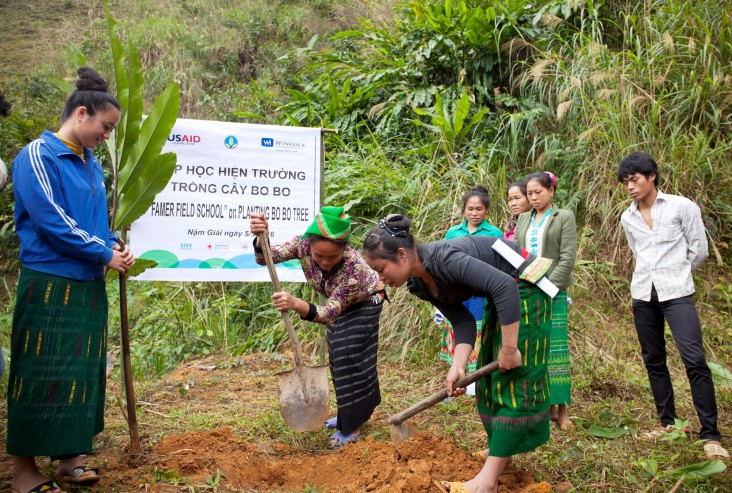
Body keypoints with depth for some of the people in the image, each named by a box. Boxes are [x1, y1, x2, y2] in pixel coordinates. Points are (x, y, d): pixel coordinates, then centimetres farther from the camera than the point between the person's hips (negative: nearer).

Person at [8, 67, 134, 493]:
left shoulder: (91, 165, 11)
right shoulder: (37, 156, -11)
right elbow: (52, 222, -18)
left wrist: (114, 246, -2)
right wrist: (105, 254, -13)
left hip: (89, 285, 8)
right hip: (50, 284, -7)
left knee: (83, 372, 11)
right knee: (44, 374, -1)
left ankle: (69, 457, 24)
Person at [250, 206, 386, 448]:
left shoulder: (354, 265, -44)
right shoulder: (304, 245, -31)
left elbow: (328, 314, -45)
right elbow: (266, 258, -29)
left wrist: (296, 304, -63)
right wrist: (260, 238, -52)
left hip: (365, 302, -6)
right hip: (341, 302, 6)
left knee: (350, 358, -8)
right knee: (338, 358, 13)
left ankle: (352, 428, 4)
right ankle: (350, 413, 31)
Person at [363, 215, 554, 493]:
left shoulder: (442, 259, -31)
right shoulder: (419, 285, -4)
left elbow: (505, 286, -37)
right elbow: (463, 321, -5)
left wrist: (509, 348, -32)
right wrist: (458, 366, -18)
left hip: (524, 287, -9)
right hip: (501, 295, 9)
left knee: (516, 377, -9)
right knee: (491, 374, 13)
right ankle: (501, 448, 27)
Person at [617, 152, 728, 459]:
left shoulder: (682, 207, -3)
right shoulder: (628, 218, 11)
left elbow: (699, 250, 1)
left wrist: (676, 275, 12)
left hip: (676, 293, -5)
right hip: (643, 295, 5)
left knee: (694, 360, -13)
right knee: (654, 361, 9)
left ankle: (710, 435, -9)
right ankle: (667, 423, 20)